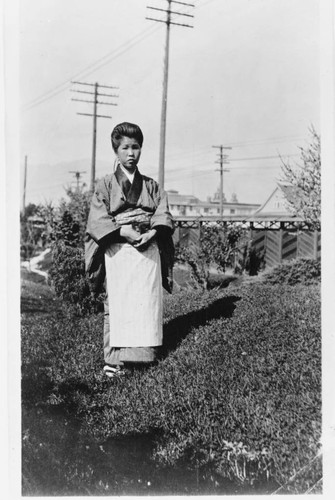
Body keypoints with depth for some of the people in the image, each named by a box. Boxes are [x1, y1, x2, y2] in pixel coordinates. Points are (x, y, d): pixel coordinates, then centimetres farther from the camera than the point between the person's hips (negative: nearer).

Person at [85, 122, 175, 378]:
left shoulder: (151, 186, 15)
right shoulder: (106, 185, 6)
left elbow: (163, 214, 5)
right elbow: (98, 219, -4)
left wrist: (152, 232, -15)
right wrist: (124, 231, -17)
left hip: (148, 249, 3)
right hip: (118, 251, -2)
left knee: (147, 301, 0)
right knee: (118, 303, -5)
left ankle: (144, 352, 8)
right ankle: (114, 359, -1)